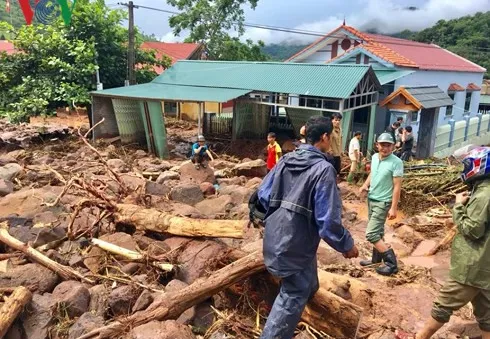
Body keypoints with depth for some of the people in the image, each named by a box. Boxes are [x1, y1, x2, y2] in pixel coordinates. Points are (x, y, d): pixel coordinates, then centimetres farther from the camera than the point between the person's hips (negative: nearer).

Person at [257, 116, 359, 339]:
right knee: (292, 299, 9)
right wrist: (347, 245, -5)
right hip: (296, 245, -8)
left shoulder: (286, 160, 1)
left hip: (275, 238, 8)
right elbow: (328, 220, -21)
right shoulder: (323, 169, -20)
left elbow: (263, 194, 6)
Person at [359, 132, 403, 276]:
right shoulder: (374, 157, 2)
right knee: (378, 231, 19)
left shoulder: (396, 162, -18)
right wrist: (365, 184, 0)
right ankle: (377, 258, 33)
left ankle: (391, 262, 0)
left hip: (383, 202, -7)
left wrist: (394, 208, -19)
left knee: (371, 234, -11)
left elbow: (397, 186, -18)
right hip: (371, 199, 7)